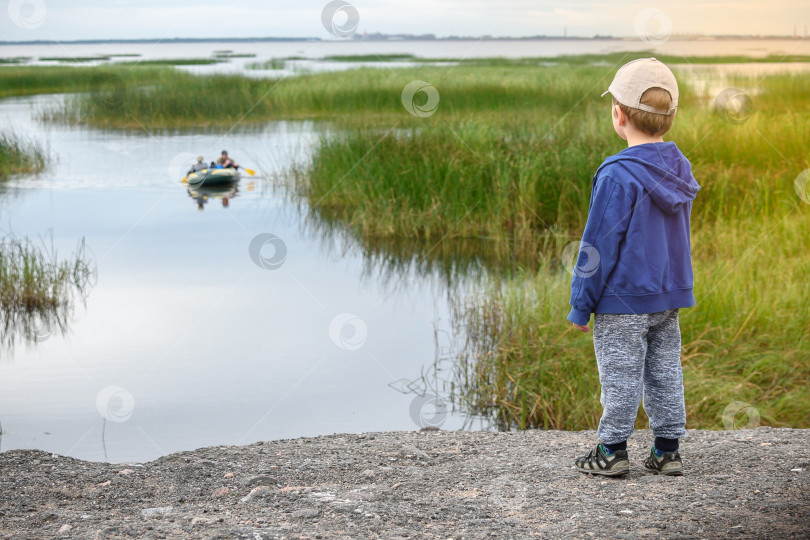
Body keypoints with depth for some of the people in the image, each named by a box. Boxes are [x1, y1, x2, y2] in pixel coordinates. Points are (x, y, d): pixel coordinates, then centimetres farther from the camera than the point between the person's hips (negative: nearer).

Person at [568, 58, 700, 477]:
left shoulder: (618, 176, -20)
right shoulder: (678, 170, 4)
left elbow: (599, 246, -16)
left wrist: (580, 305, -9)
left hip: (622, 301, -7)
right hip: (670, 298, 7)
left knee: (621, 376, 2)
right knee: (664, 372, 12)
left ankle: (612, 451, 11)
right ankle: (667, 450, 18)